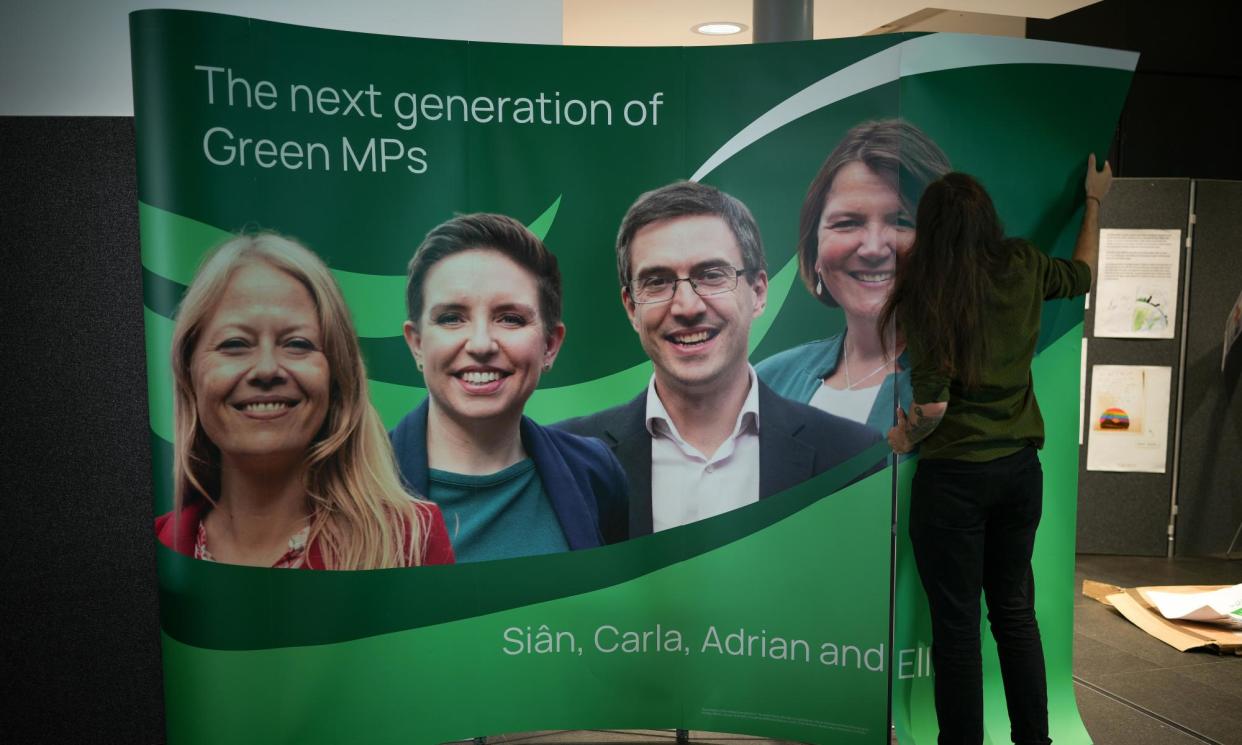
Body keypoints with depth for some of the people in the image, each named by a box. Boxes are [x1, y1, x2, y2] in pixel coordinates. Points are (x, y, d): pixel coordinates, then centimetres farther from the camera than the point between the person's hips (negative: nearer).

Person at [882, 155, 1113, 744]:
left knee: (956, 625, 7)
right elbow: (1082, 274, 23)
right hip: (1021, 468, 6)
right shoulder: (1023, 268, -1)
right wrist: (1095, 200, 35)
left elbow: (932, 405, -22)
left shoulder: (926, 291, -17)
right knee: (1015, 612, 19)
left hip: (953, 476, -6)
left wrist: (903, 438, -1)